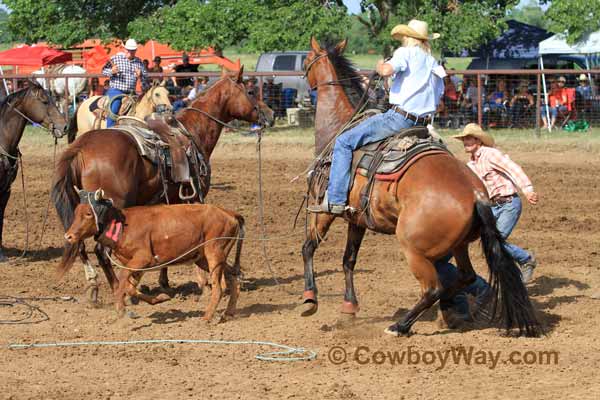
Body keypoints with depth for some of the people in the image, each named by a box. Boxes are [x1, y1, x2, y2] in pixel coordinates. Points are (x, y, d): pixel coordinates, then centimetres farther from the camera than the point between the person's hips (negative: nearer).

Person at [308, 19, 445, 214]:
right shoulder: (435, 66, 19)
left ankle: (335, 200, -13)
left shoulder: (406, 53, -4)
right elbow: (437, 99, 20)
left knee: (344, 142, -5)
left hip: (399, 117, -9)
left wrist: (380, 66, -1)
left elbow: (387, 70, -23)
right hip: (422, 123, 9)